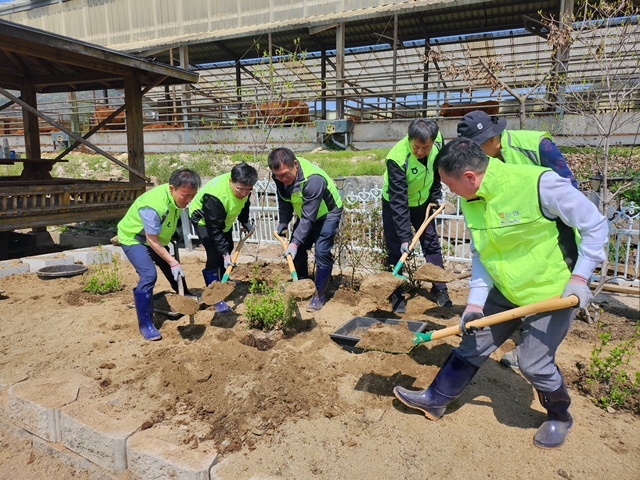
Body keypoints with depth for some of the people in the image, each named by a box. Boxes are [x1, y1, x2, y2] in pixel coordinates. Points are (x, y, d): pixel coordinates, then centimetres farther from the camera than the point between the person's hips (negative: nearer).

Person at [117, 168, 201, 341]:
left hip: (157, 238, 8)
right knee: (149, 275, -23)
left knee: (176, 273, 13)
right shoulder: (153, 206, -39)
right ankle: (145, 324, -11)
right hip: (133, 238, -7)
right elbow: (152, 242, -29)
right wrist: (173, 262, -27)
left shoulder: (179, 197, -16)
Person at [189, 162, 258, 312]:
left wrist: (245, 222, 4)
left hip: (224, 219, 8)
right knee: (215, 255, -16)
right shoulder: (215, 197, -43)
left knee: (228, 248, 17)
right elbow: (214, 229, -36)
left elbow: (244, 204, 4)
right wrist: (224, 254, -35)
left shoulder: (243, 185, -21)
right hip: (204, 220, -8)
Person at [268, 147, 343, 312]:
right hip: (305, 212, 7)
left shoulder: (313, 179, -39)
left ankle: (319, 295, -1)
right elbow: (284, 201, 1)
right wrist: (283, 224, -9)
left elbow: (308, 217, -35)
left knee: (322, 252, -16)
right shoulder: (280, 175, -16)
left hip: (327, 214, -7)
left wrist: (295, 242, -34)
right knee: (297, 250, 3)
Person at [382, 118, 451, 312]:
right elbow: (398, 201, -34)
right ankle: (397, 297, 10)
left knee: (432, 244, 8)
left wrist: (436, 195, 4)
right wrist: (404, 236, -34)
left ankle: (440, 291, 20)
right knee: (396, 251, -3)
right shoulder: (397, 158, -35)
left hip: (422, 201, 5)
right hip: (395, 204, -4)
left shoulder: (437, 141, -20)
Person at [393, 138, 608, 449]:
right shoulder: (471, 201, -6)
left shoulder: (538, 183, -27)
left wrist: (579, 278, -20)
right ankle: (435, 400, 26)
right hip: (505, 291, 6)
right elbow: (479, 254, 2)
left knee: (533, 363, -3)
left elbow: (595, 225, -16)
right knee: (472, 344, 10)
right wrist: (475, 302, -6)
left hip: (554, 292, -6)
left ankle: (560, 417, 30)